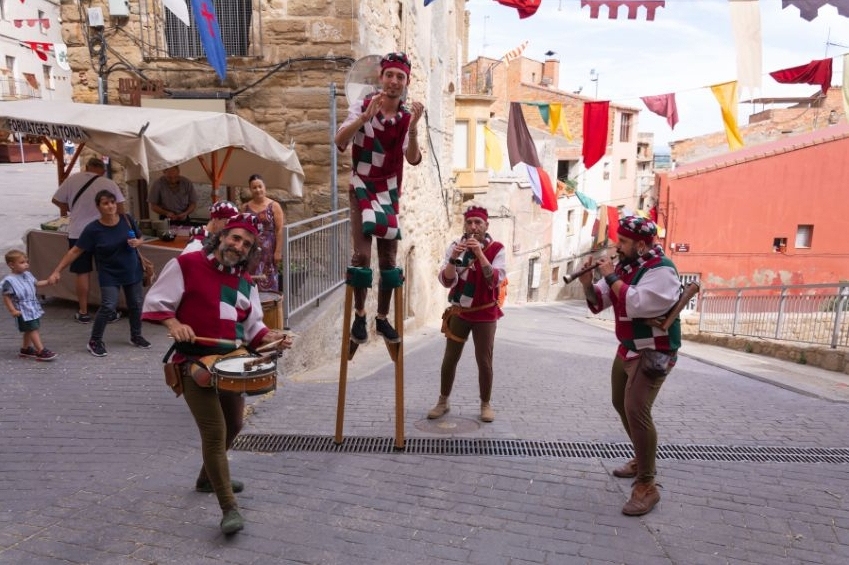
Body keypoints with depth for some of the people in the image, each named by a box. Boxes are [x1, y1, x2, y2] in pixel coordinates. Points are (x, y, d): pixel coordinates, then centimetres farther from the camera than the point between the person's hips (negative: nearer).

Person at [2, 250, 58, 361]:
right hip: (23, 311, -8)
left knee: (29, 330, 18)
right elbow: (6, 297, -13)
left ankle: (25, 349, 32)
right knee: (33, 329, -10)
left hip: (33, 308, 8)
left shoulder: (27, 275, 6)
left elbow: (36, 283, 22)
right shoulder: (9, 280, -16)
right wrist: (12, 310, -17)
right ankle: (41, 351, -9)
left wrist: (48, 282, 5)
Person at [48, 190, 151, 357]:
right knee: (108, 306, -14)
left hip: (132, 271, 4)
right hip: (109, 274, -4)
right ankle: (95, 341, 5)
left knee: (136, 305, 12)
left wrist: (137, 242, -17)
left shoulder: (127, 219, -7)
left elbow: (141, 239, 7)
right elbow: (75, 251, -12)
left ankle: (136, 336, 33)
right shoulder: (93, 229, -15)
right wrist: (57, 271, -15)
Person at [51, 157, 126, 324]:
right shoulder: (109, 184, -3)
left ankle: (83, 312, 14)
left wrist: (69, 208, 28)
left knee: (83, 273, 8)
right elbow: (120, 209, -4)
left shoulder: (72, 179, -1)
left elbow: (56, 200, 8)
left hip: (78, 233, 0)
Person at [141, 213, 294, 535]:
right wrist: (173, 323, -25)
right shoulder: (186, 265, -9)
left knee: (233, 426, 21)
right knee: (214, 432, -13)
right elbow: (155, 302, -8)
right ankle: (229, 509, -5)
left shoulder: (246, 283, 10)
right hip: (194, 363, -7)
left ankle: (209, 478, 46)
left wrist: (270, 337, -9)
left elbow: (252, 327, 11)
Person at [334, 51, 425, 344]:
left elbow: (413, 159, -16)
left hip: (389, 193, 3)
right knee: (362, 254, -14)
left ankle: (382, 318, 19)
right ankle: (359, 316, 2)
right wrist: (366, 116, -35)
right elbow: (340, 141, -24)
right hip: (362, 189, -3)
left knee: (389, 259, 5)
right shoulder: (362, 106, -9)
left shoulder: (408, 116, -2)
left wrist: (413, 126, -30)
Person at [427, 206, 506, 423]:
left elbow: (495, 281, -23)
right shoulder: (455, 246, -3)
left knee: (484, 360, 1)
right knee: (450, 358, 8)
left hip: (485, 314, -2)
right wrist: (454, 258, -28)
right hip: (459, 311, 2)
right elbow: (446, 281, -10)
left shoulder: (496, 249, -9)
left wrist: (480, 253, -31)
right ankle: (443, 402, 22)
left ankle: (485, 404, 19)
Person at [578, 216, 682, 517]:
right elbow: (598, 303, 8)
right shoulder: (624, 266, 5)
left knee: (636, 411, -20)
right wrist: (587, 283, -11)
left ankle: (647, 486, -12)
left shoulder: (661, 269, -20)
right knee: (622, 404, 20)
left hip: (653, 352, -9)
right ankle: (642, 459, 40)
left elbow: (637, 304, -34)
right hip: (628, 349, 10)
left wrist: (611, 277, -27)